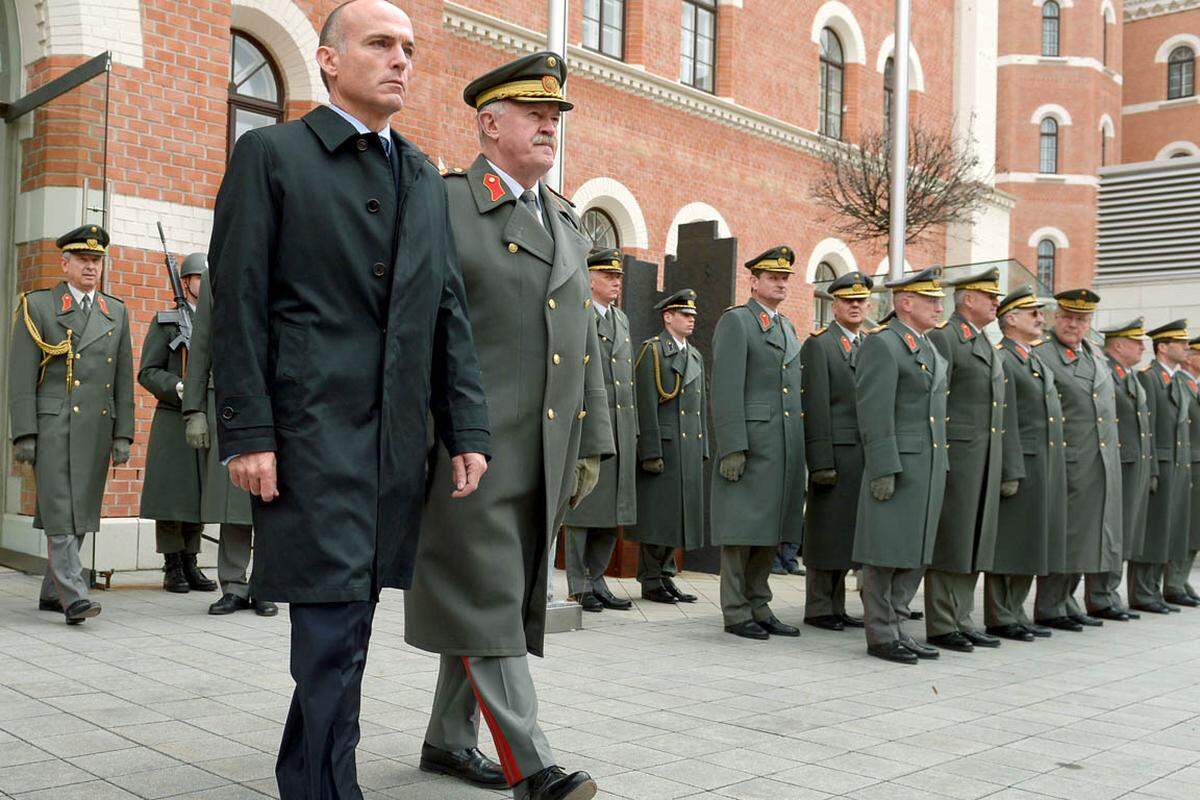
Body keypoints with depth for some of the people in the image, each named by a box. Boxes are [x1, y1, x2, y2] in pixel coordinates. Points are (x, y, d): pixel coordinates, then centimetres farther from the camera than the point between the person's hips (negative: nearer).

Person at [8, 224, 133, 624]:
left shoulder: (116, 312, 13)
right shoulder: (37, 306, 2)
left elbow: (123, 379, 12)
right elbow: (21, 376, -3)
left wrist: (123, 435, 5)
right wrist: (24, 435, -10)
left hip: (97, 430, 4)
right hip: (52, 426, -4)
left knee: (80, 514, 8)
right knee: (60, 513, -10)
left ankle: (51, 592, 20)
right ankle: (73, 596, -13)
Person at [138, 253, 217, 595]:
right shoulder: (165, 322, 3)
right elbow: (148, 373, -2)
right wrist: (178, 388, -19)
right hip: (174, 422, -3)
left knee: (200, 494, 6)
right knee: (171, 495, -1)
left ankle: (190, 564, 15)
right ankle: (172, 569, 7)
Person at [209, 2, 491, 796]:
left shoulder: (425, 177, 18)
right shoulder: (271, 153, 2)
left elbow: (450, 310, 14)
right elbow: (238, 302, -5)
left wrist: (468, 430, 6)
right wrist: (247, 433, -12)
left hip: (399, 435, 6)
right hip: (312, 430, -5)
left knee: (348, 618, 12)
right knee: (335, 619, -8)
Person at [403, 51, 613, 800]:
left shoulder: (568, 222, 18)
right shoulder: (441, 206, -2)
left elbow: (587, 343, 19)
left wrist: (593, 442, 14)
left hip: (546, 457, 7)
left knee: (506, 600, 13)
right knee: (484, 603, -6)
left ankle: (449, 738, 27)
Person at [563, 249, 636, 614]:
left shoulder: (622, 320, 19)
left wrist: (633, 428, 17)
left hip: (621, 426, 7)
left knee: (612, 509, 8)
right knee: (583, 505, -1)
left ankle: (596, 580, 17)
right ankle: (579, 586, 7)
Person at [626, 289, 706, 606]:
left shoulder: (695, 355, 18)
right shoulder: (652, 351, -5)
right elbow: (646, 405, -12)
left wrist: (702, 449, 14)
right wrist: (651, 452, -18)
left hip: (689, 449, 7)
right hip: (663, 446, -7)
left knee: (679, 514, 10)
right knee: (656, 514, -3)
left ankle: (666, 576, 18)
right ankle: (651, 582, 4)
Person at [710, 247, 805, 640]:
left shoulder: (788, 327, 20)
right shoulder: (735, 321, -4)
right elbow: (726, 389, -12)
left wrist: (799, 446, 15)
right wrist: (732, 448, -19)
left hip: (787, 445, 7)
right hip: (750, 443, -7)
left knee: (771, 532, 10)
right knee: (742, 530, -3)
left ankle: (759, 607, 18)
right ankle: (735, 613, 5)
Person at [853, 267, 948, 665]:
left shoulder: (930, 349, 19)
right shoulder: (881, 344, -9)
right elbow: (874, 413, -16)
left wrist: (941, 468, 17)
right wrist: (883, 470, -21)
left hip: (928, 467, 9)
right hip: (897, 466, -9)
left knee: (909, 553, 11)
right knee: (886, 553, -2)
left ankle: (893, 627, 19)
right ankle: (880, 635, 5)